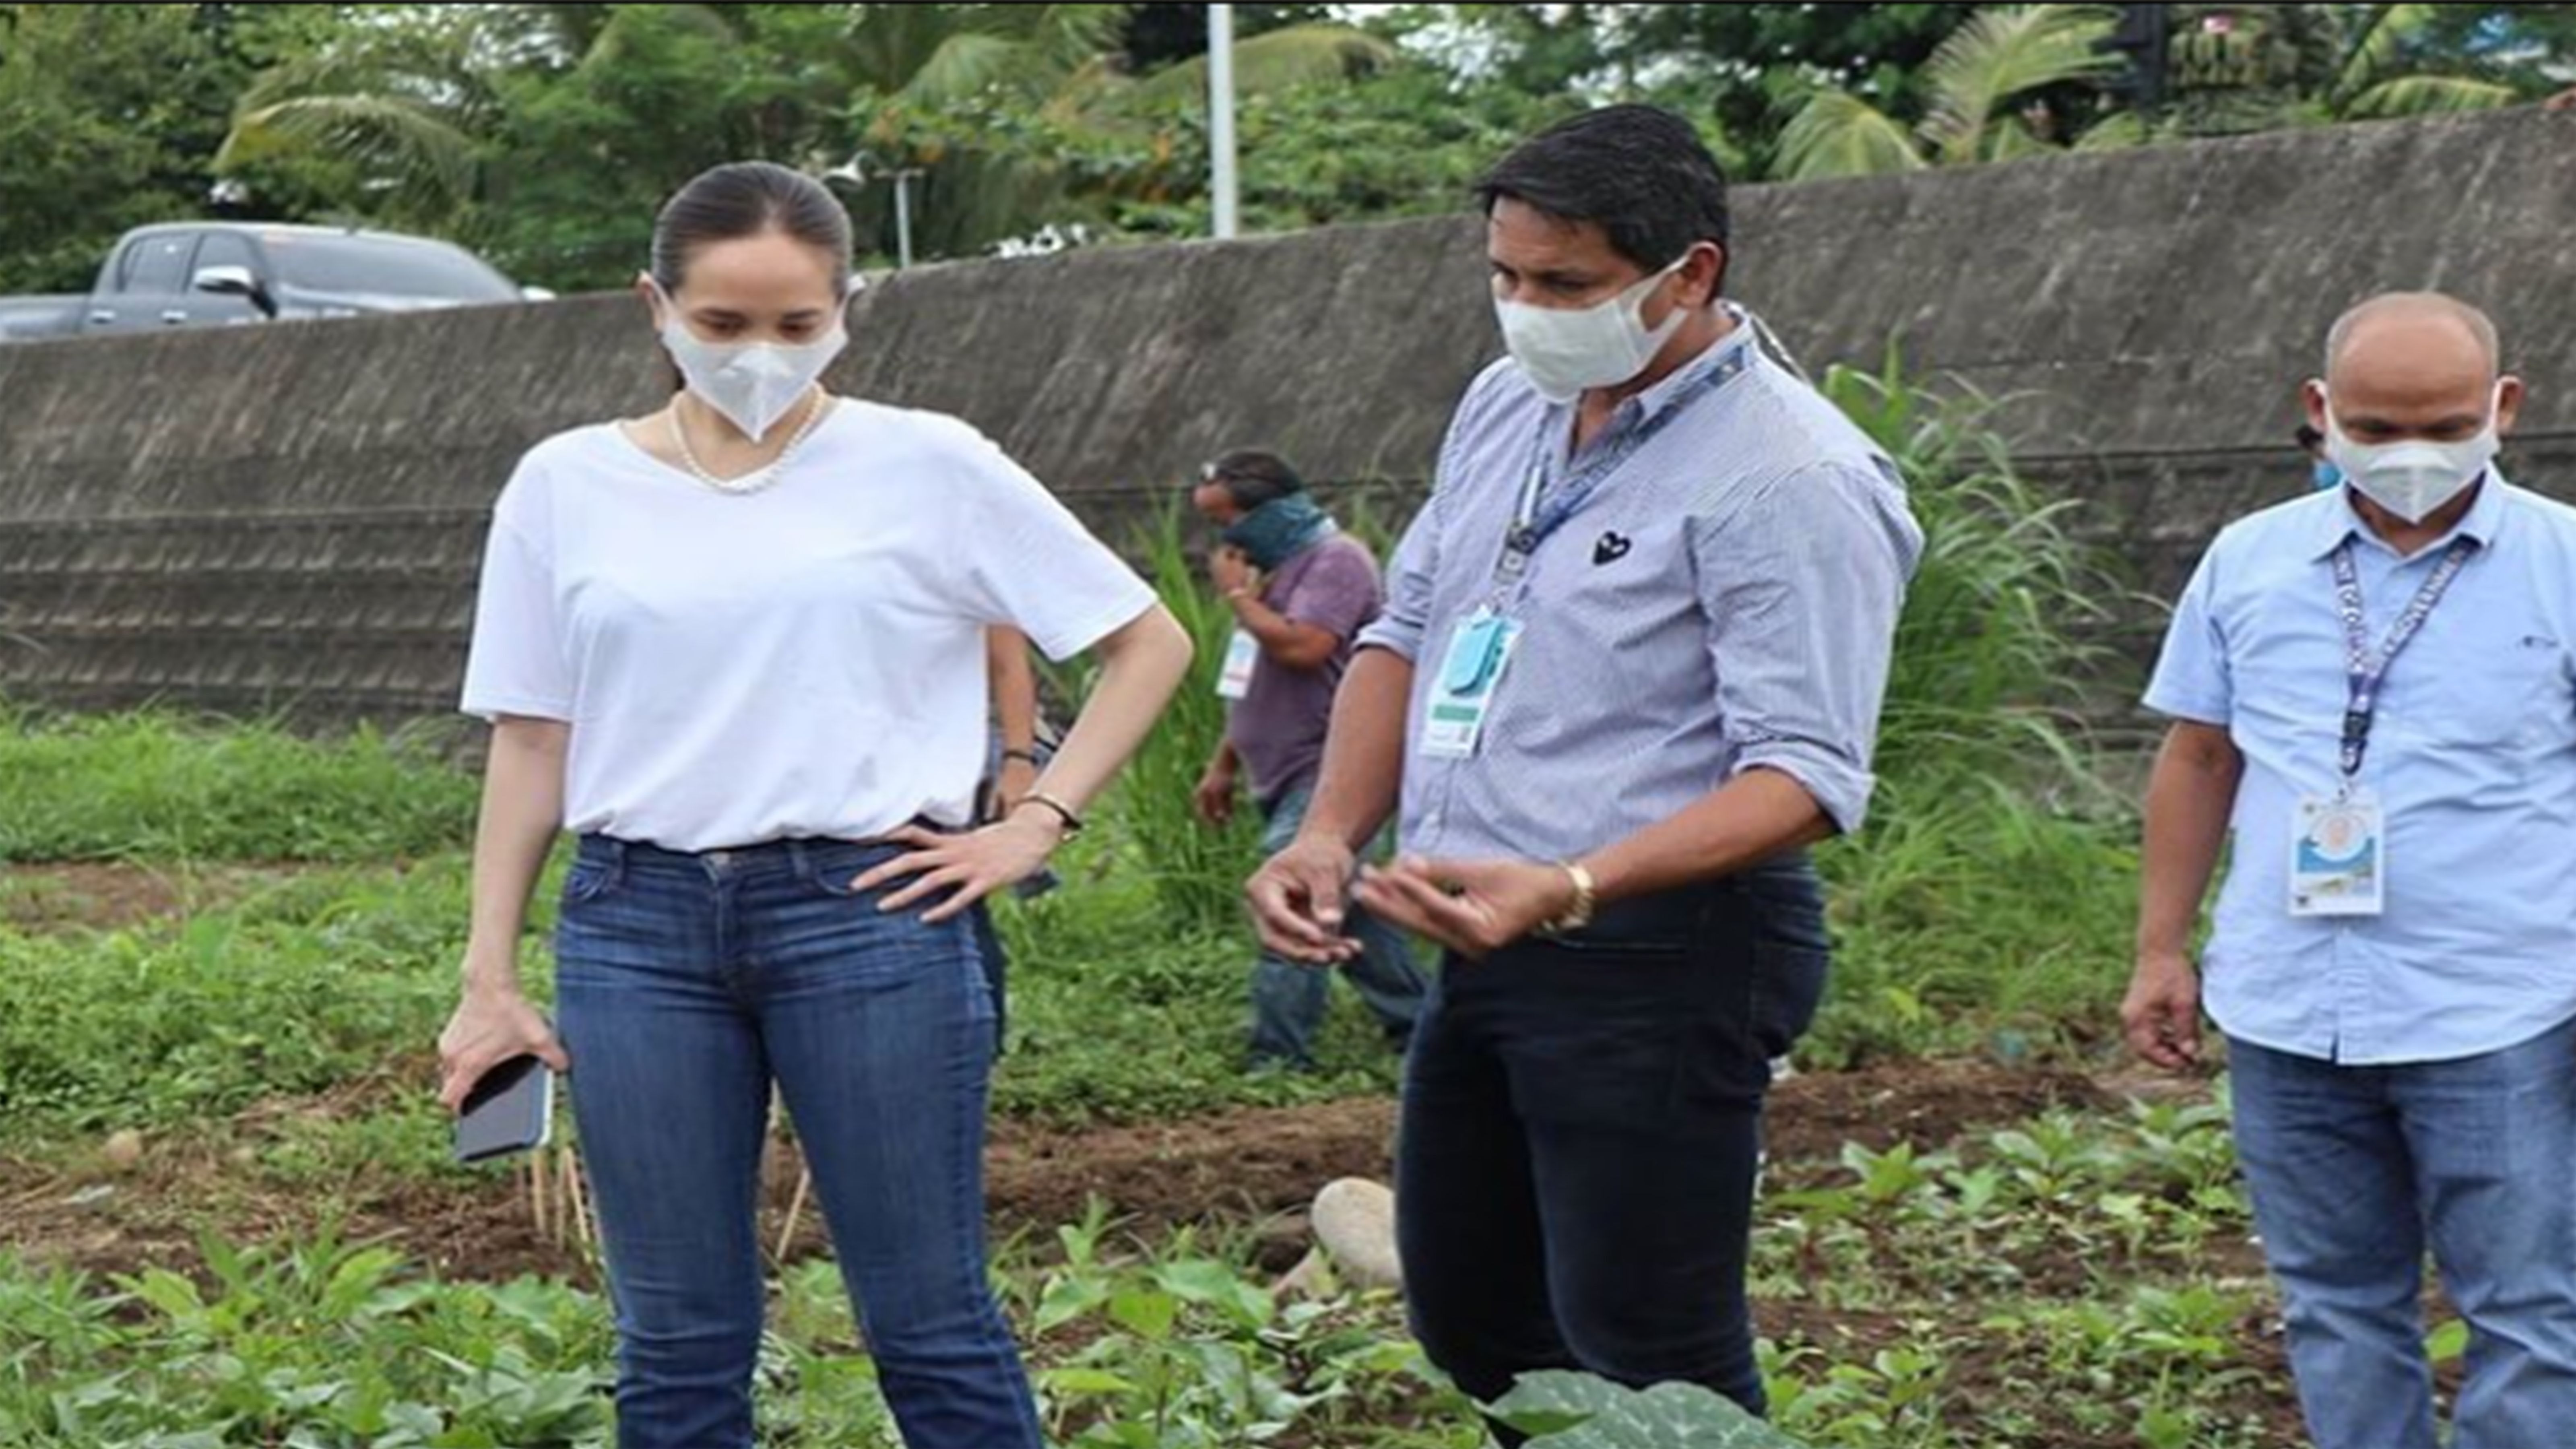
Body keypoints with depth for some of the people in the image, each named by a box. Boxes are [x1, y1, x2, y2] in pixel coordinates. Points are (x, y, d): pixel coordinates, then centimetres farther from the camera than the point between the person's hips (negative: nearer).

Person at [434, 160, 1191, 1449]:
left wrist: (1036, 825, -2)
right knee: (678, 1346, 6)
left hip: (870, 916, -2)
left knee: (931, 1330, 3)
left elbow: (1147, 641, 6)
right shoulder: (567, 486, 6)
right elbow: (530, 745, 10)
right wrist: (489, 980, 6)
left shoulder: (928, 467, 0)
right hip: (635, 926, 2)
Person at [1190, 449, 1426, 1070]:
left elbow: (1301, 647, -26)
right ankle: (1414, 1026, 22)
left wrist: (1238, 594, -12)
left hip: (1324, 778, -10)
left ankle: (1278, 1058, -16)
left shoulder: (1336, 561, -12)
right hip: (1287, 778, 10)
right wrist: (1224, 764, 23)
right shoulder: (1281, 567, 19)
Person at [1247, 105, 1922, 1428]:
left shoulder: (1788, 474, -16)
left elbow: (1809, 773, -23)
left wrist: (1568, 892, -36)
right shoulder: (1509, 406, 10)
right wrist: (1331, 835, 1)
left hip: (1661, 956, -9)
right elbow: (1405, 634, 18)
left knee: (1649, 1363, -7)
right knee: (1468, 1320, 17)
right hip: (1482, 947, 9)